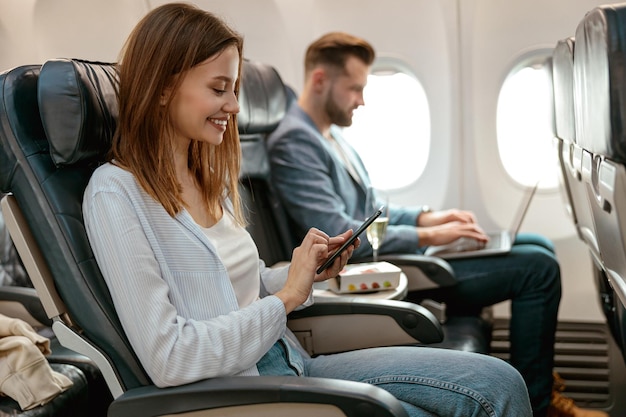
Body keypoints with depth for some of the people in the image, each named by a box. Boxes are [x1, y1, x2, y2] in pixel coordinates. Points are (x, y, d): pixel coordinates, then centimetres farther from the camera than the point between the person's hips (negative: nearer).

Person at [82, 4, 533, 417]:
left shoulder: (209, 178, 11)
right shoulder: (115, 193, -13)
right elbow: (167, 358, -19)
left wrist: (306, 272, 1)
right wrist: (285, 296, -15)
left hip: (289, 365, 8)